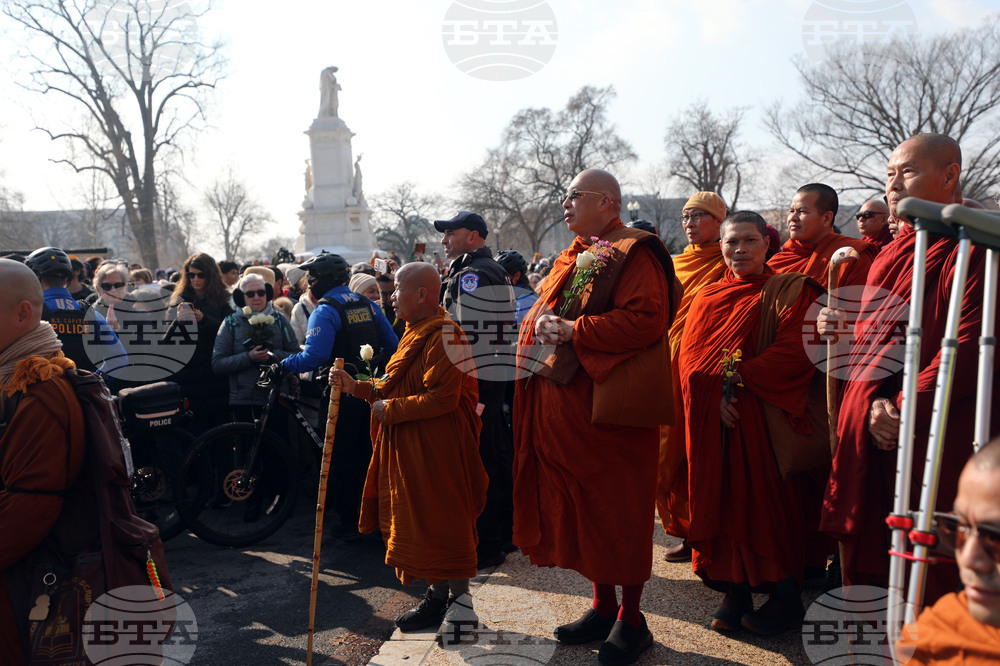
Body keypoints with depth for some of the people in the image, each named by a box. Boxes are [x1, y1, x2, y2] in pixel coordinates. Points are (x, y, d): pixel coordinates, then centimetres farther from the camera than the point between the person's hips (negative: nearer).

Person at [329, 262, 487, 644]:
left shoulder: (443, 335, -17)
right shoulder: (415, 333, 16)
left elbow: (442, 398, -25)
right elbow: (395, 388, 19)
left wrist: (391, 409, -18)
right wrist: (356, 387, 7)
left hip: (438, 447, -10)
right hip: (409, 447, 10)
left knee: (443, 519, -4)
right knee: (418, 519, 13)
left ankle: (460, 602, 9)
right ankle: (438, 595, 25)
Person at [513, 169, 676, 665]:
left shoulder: (635, 254, -9)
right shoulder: (572, 257, 18)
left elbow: (647, 321, -22)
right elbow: (540, 312, 23)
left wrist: (573, 330, -20)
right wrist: (535, 333, -1)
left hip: (610, 408, -8)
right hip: (564, 407, 8)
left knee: (619, 512, 2)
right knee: (577, 508, 13)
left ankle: (631, 619, 17)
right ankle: (602, 607, 28)